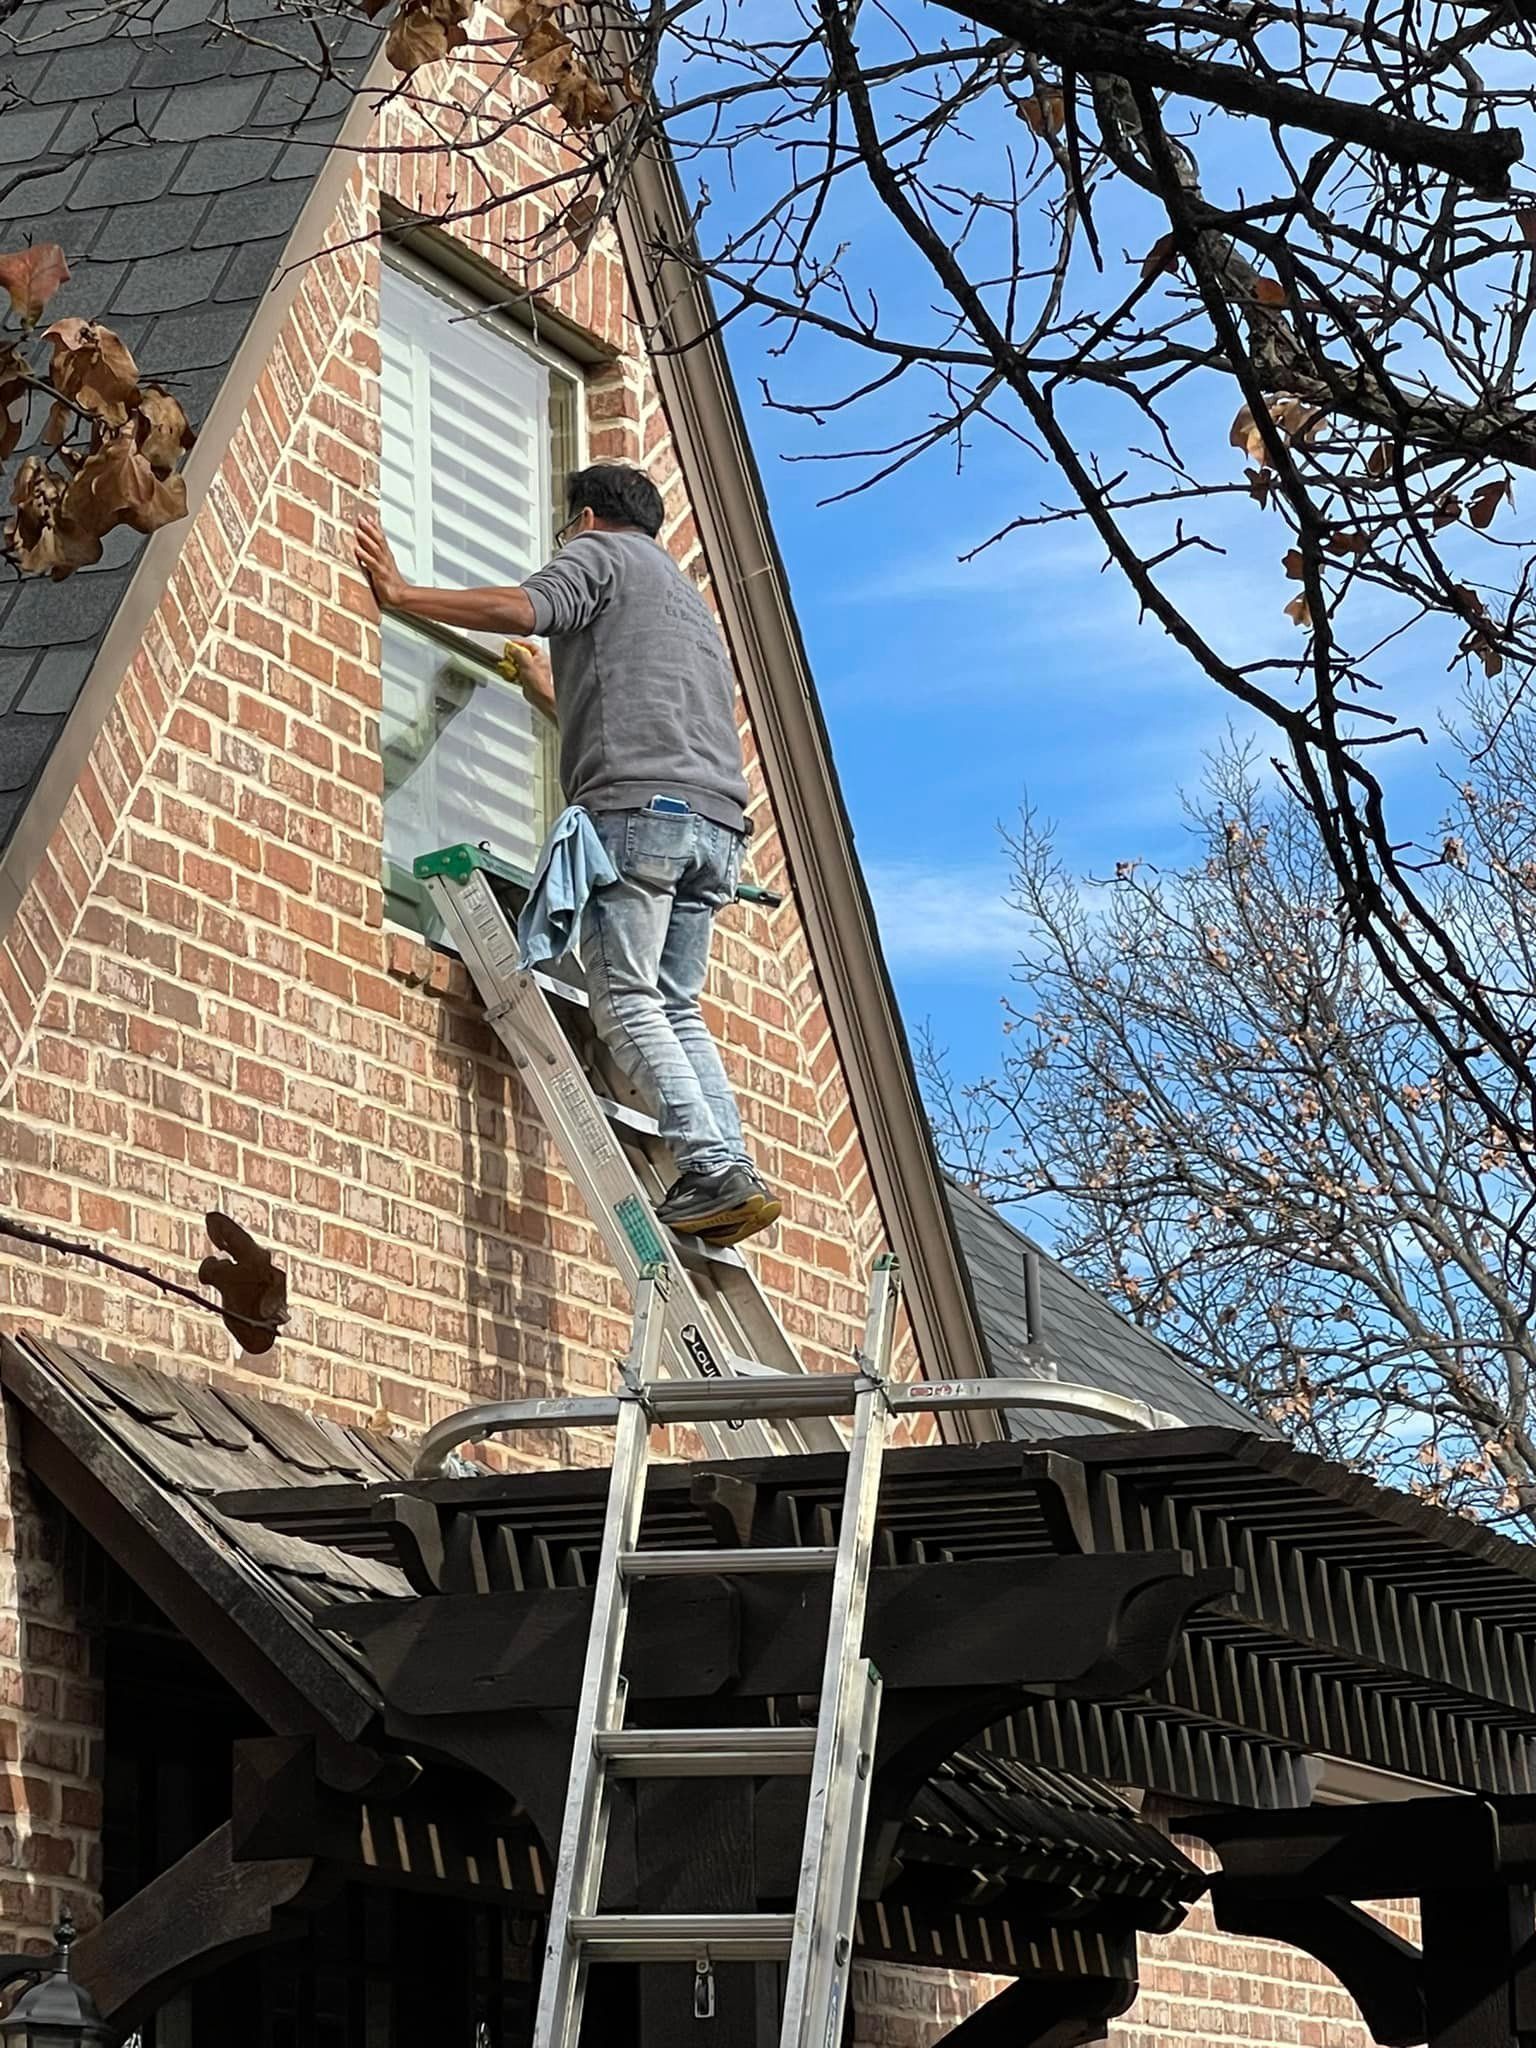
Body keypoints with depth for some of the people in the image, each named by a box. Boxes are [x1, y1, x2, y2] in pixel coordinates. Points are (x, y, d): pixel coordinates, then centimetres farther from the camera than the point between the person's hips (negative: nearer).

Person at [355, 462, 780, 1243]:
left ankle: (715, 1171, -21)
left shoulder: (599, 551, 12)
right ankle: (733, 1171, -6)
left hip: (639, 807, -8)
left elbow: (522, 609, -10)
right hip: (716, 820, 8)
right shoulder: (685, 591, 36)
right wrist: (549, 695, 55)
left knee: (626, 1001, -9)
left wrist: (401, 593, -4)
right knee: (676, 1006, 9)